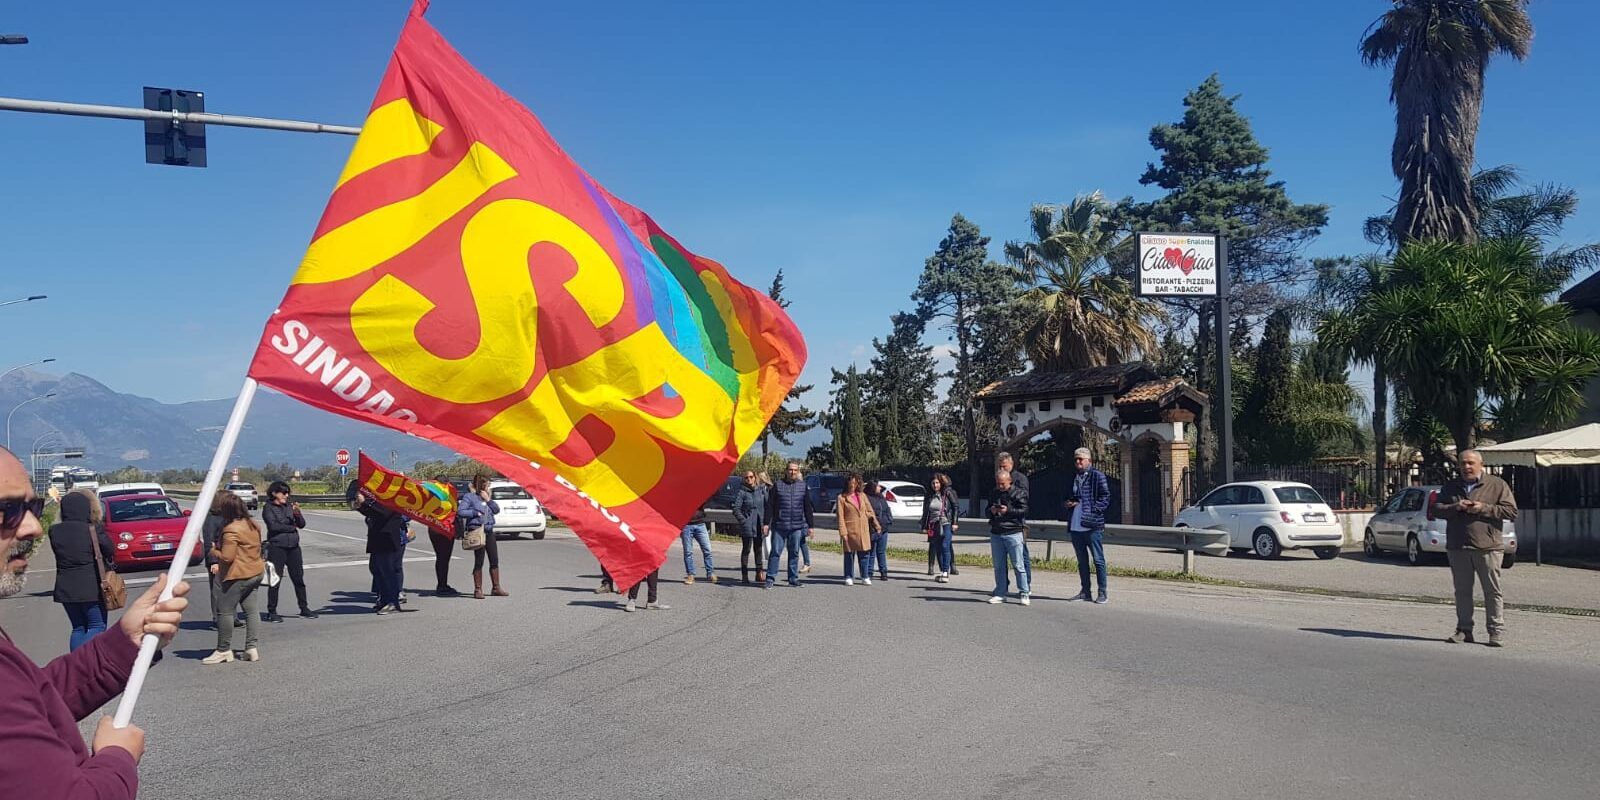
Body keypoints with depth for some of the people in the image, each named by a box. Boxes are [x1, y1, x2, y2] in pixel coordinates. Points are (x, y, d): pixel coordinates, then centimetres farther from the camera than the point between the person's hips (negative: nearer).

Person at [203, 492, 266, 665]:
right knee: (250, 610, 11)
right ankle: (252, 648, 10)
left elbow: (227, 557, -22)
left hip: (238, 576, -9)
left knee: (224, 611, 1)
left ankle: (223, 650, 6)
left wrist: (213, 551, 0)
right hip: (256, 572, 9)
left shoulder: (231, 530, -19)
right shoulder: (253, 525, 9)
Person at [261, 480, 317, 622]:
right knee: (275, 580, -1)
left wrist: (297, 513, -13)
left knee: (299, 578, 8)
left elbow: (302, 524, 6)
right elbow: (273, 526, -12)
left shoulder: (289, 506, 11)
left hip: (293, 547, 5)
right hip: (277, 547, -4)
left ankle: (304, 608, 17)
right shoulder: (268, 508, -1)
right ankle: (271, 612, 7)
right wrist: (292, 527, -2)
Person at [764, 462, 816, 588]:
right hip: (779, 526, -2)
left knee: (794, 553, 8)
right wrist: (767, 523, -2)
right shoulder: (778, 485, 3)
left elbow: (808, 507, 12)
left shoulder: (803, 486, 8)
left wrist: (811, 525, 10)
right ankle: (770, 579, 2)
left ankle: (793, 579, 16)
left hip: (797, 526, 2)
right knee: (775, 552, -2)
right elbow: (770, 505, 3)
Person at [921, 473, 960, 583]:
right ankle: (942, 571, 15)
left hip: (946, 524, -5)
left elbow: (956, 507, -1)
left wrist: (955, 523, -7)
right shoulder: (930, 496, 10)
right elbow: (925, 512, 16)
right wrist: (924, 526, 13)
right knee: (938, 549, 6)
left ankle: (946, 573, -11)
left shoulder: (948, 493, -2)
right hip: (934, 526, 5)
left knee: (945, 547, -13)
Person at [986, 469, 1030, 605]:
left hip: (1013, 533, -5)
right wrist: (991, 511, -1)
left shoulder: (1019, 493, -1)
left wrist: (1008, 510, -18)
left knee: (1018, 565, -5)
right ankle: (1000, 594, 14)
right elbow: (987, 511, 22)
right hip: (995, 533, 5)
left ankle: (1024, 594, 1)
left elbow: (1024, 511, -8)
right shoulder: (993, 494, 15)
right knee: (998, 566, 7)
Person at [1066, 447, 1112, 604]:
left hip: (1092, 525, -7)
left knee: (1098, 560, -3)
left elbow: (1106, 497, -7)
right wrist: (1068, 504, 7)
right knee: (1082, 561, 12)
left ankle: (1102, 593, 2)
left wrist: (1093, 509, -17)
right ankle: (1085, 592, 19)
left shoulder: (1098, 476, -2)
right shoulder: (1074, 478, 18)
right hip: (1075, 526, 7)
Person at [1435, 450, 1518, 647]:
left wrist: (1484, 508, -13)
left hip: (1487, 547, -3)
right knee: (1462, 591, 8)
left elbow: (1512, 511, -2)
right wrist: (1455, 507, -8)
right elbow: (1436, 509, 10)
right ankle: (1464, 629, 15)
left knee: (1492, 591, -1)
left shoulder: (1497, 485, 4)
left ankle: (1496, 631, 4)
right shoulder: (1451, 487, 15)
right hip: (1457, 548, 3)